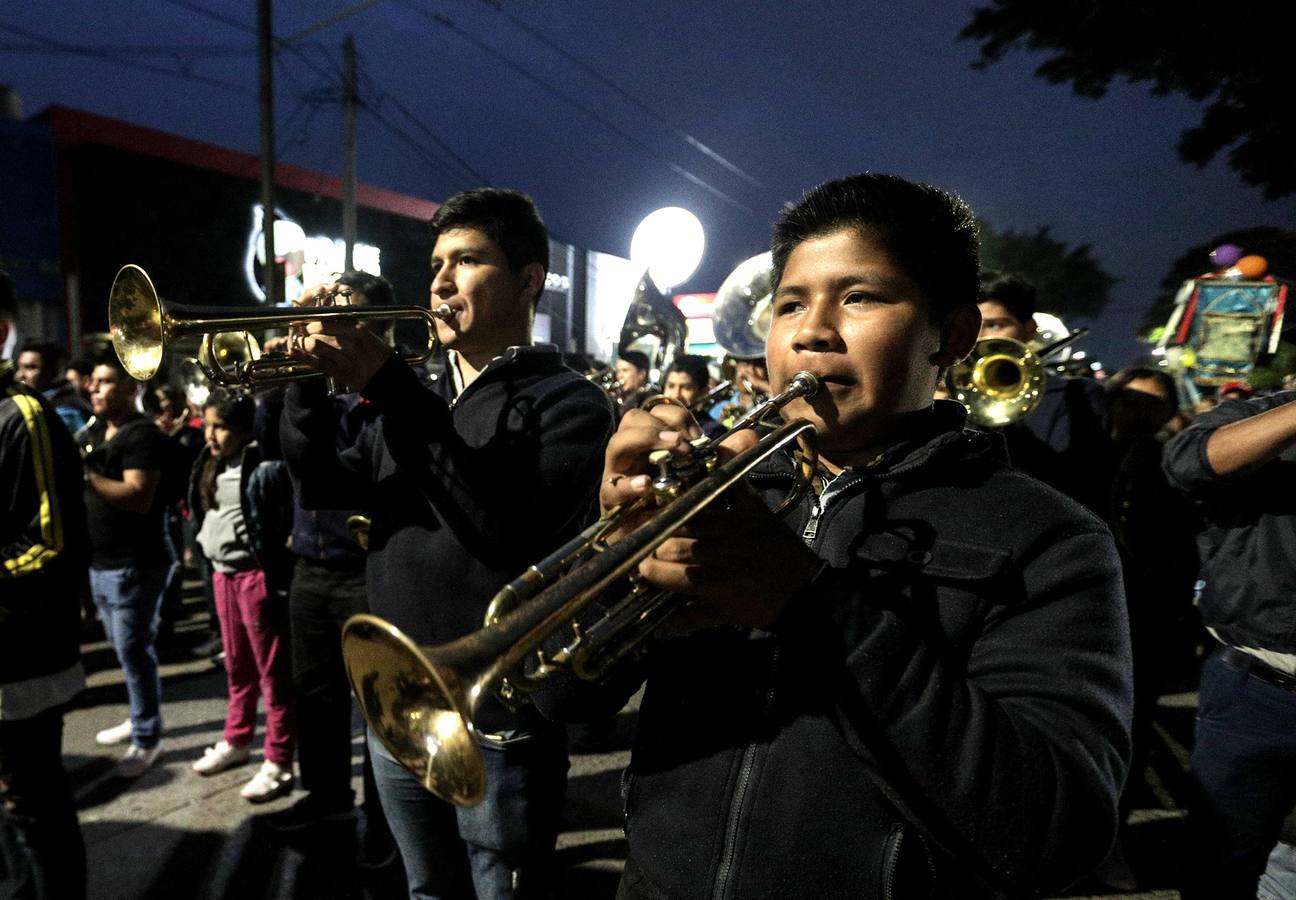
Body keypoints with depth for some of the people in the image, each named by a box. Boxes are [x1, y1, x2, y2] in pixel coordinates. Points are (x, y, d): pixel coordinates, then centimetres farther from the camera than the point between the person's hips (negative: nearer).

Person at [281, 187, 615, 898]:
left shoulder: (568, 402, -12)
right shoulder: (418, 398, 10)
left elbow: (512, 528, -27)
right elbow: (327, 487, 7)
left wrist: (388, 386, -27)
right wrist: (309, 377, -9)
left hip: (498, 725, -6)